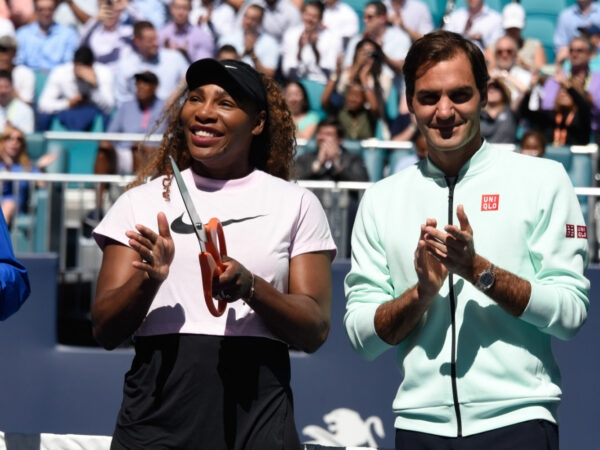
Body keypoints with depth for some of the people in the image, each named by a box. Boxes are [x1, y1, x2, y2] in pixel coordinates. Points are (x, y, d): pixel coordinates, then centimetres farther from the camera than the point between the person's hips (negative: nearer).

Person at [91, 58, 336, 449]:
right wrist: (149, 279, -14)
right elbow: (106, 331, 4)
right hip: (157, 412, 1)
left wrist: (249, 287, -16)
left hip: (254, 411, -1)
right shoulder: (142, 201, 10)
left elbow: (315, 331, 0)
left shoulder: (296, 204, 8)